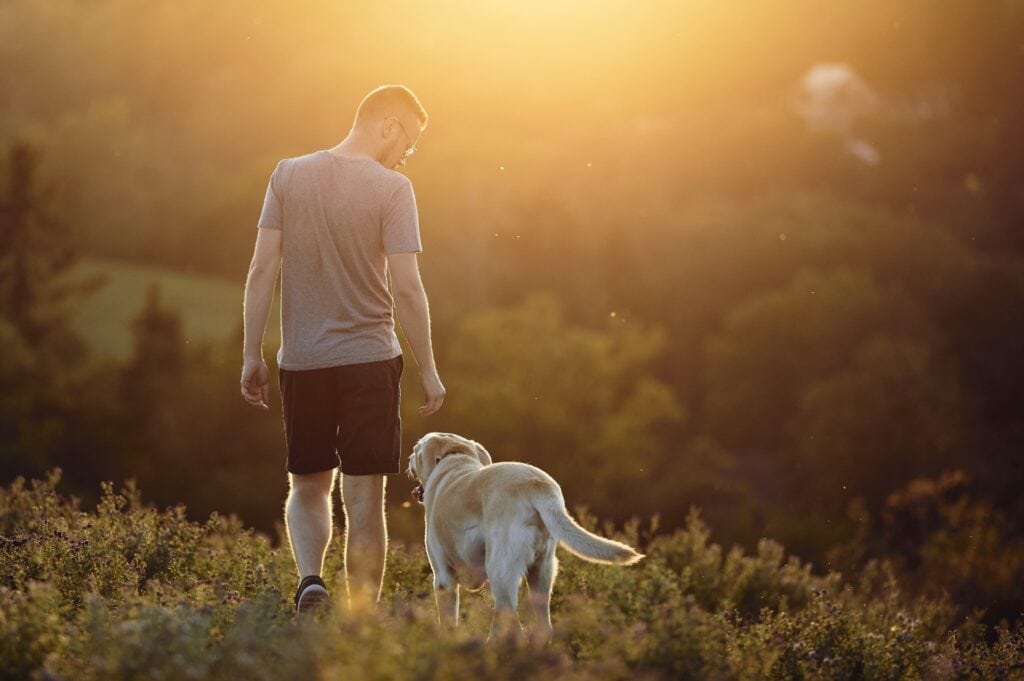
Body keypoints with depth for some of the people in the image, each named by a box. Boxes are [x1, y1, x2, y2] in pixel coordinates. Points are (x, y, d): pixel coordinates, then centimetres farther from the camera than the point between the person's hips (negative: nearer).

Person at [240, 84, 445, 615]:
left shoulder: (288, 175, 1)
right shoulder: (392, 189, -9)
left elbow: (262, 270, -1)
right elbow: (406, 288, -12)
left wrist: (251, 355, 5)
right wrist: (428, 371, -4)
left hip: (301, 361, 3)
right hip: (369, 358, -3)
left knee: (307, 487, 17)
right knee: (364, 496, 4)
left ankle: (309, 579, -7)